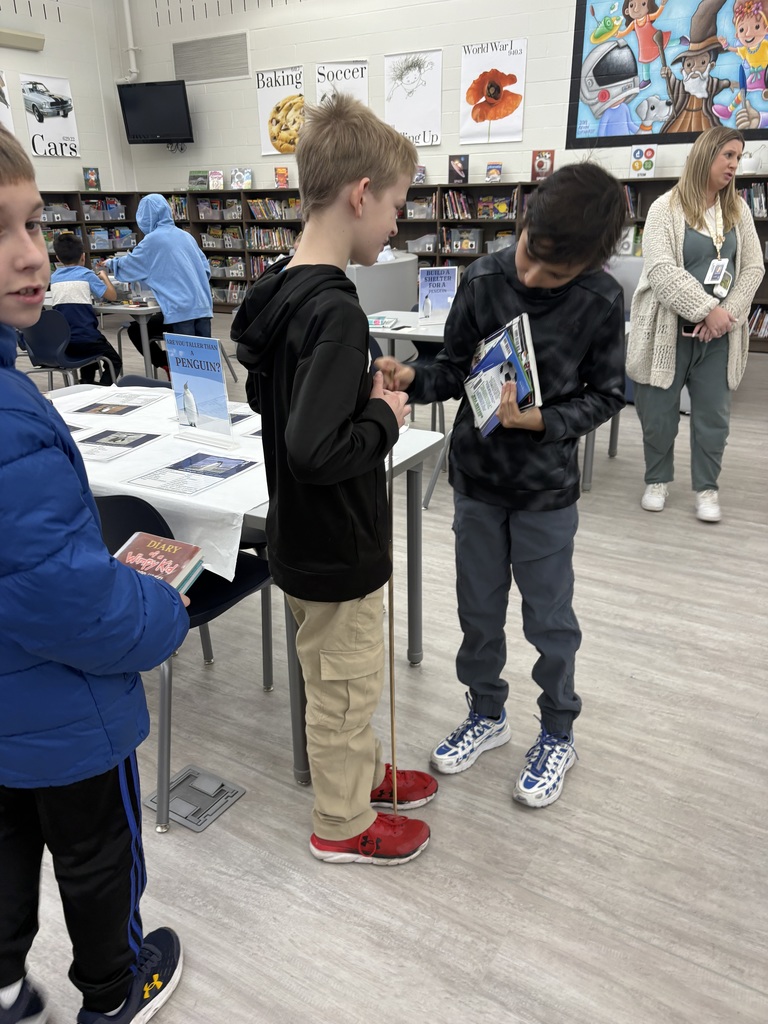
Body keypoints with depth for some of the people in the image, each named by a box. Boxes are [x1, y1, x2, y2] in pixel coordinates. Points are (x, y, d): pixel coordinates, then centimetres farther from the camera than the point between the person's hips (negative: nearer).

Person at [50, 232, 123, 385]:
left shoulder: (54, 276, 10)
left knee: (90, 353, 34)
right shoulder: (86, 274, -4)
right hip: (85, 338, -5)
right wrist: (104, 277, 17)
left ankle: (86, 387, 18)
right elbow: (112, 296, 0)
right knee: (115, 362, 16)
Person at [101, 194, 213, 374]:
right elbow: (206, 269, 17)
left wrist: (110, 263, 28)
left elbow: (127, 267, 8)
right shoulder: (185, 235, 15)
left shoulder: (153, 239, -2)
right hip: (203, 307, 6)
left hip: (181, 310, -6)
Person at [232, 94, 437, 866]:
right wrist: (384, 414, -17)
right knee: (344, 689, 12)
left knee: (343, 681, 26)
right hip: (335, 549, -9)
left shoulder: (279, 292, 1)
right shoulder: (335, 311, -27)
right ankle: (342, 825, 35)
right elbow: (315, 450, -33)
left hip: (303, 535, 9)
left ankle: (359, 773, 49)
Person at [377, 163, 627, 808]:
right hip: (476, 477, 3)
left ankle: (558, 735, 33)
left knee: (549, 618, 10)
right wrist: (413, 379, -22)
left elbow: (607, 395, -5)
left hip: (547, 490, -2)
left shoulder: (602, 303, -13)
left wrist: (540, 421, -21)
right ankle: (487, 715, 39)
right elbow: (454, 369, -1)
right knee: (479, 610, 15)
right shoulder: (484, 280, -9)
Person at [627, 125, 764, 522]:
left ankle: (707, 489, 19)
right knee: (659, 413, 5)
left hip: (718, 334, 4)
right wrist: (707, 309, -20)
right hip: (670, 329, -3)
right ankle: (657, 480, 24)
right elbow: (661, 270, -16)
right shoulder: (666, 208, -5)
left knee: (713, 415, 5)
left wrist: (726, 314, -10)